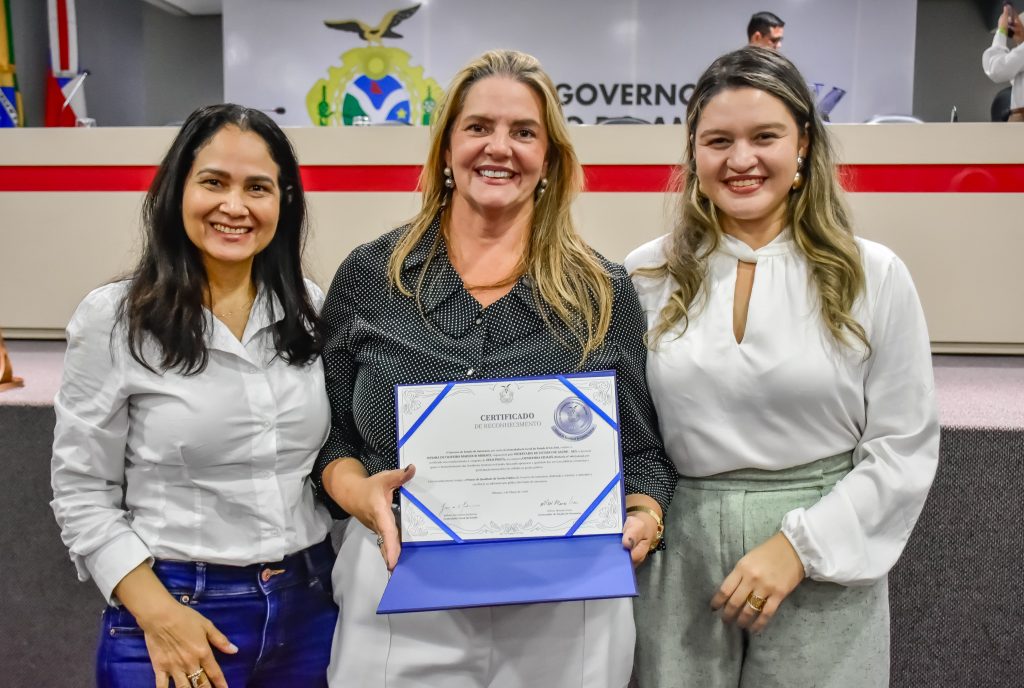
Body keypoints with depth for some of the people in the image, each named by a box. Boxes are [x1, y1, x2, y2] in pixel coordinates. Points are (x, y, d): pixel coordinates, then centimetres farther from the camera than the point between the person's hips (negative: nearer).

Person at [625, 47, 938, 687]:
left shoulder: (874, 276, -5)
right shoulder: (648, 275, -1)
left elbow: (905, 446, -4)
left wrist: (800, 545, -12)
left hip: (824, 571, -1)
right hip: (679, 563, 2)